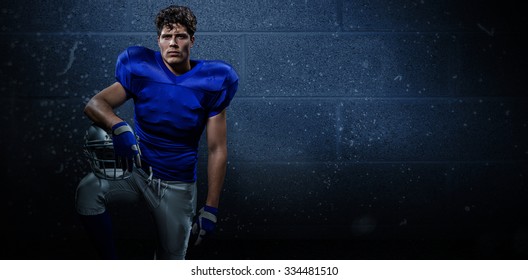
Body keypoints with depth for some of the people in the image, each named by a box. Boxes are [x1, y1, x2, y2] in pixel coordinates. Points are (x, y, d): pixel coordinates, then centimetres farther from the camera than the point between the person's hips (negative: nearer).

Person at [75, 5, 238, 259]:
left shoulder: (209, 83, -10)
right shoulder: (142, 71, -8)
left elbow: (217, 150, -9)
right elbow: (94, 104, -14)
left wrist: (210, 210, -12)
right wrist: (119, 127, -38)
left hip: (177, 185, 0)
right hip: (136, 168, 1)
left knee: (172, 259, 7)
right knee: (87, 191, -28)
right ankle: (110, 262, -8)